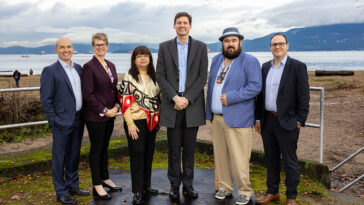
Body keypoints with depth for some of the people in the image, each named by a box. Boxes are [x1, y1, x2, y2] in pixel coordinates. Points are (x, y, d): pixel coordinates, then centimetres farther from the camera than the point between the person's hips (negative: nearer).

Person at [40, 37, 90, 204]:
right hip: (62, 122, -6)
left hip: (78, 120, 6)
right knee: (60, 157, 5)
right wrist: (53, 120, -13)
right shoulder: (50, 71, -9)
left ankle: (73, 186, 31)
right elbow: (46, 99, -11)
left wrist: (83, 115, 9)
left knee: (74, 155, 17)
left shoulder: (78, 68, 10)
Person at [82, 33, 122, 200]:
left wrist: (116, 106, 0)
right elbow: (88, 94, -15)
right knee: (96, 149, 2)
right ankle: (97, 187, 12)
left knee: (104, 147, 17)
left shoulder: (111, 65, 11)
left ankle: (105, 179, 30)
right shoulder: (89, 66, -10)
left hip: (110, 114, 7)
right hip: (95, 116, -6)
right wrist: (104, 111, -15)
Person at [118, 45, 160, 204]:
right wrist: (130, 124, -16)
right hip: (136, 122, -5)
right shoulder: (129, 78, -7)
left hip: (152, 122, 6)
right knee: (137, 155, -1)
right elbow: (124, 102, -11)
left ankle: (146, 185, 27)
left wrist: (158, 119, 10)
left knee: (149, 154, 12)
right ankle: (137, 191, 8)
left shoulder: (153, 77, 10)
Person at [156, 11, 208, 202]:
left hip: (192, 105, 0)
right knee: (174, 149, 5)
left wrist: (187, 99, -10)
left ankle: (188, 184, 20)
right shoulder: (164, 47, 7)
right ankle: (174, 185, 18)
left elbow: (202, 77, 0)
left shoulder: (200, 47, 6)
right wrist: (175, 98, -11)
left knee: (189, 148, 8)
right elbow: (160, 76, 0)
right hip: (172, 104, 0)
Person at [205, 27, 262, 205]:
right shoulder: (216, 60, 16)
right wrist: (210, 112, 16)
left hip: (238, 119, -6)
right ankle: (225, 187, 26)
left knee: (239, 158, -3)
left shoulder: (250, 61, -5)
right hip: (217, 117, 6)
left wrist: (230, 97, -19)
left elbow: (255, 86, -14)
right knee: (220, 155, 12)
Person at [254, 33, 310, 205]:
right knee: (271, 159, 15)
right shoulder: (266, 67, 11)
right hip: (267, 121, 5)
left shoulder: (298, 67, -6)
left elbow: (304, 97, -8)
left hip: (287, 122, -5)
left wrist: (299, 121, -12)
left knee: (290, 161, 5)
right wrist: (258, 118, 10)